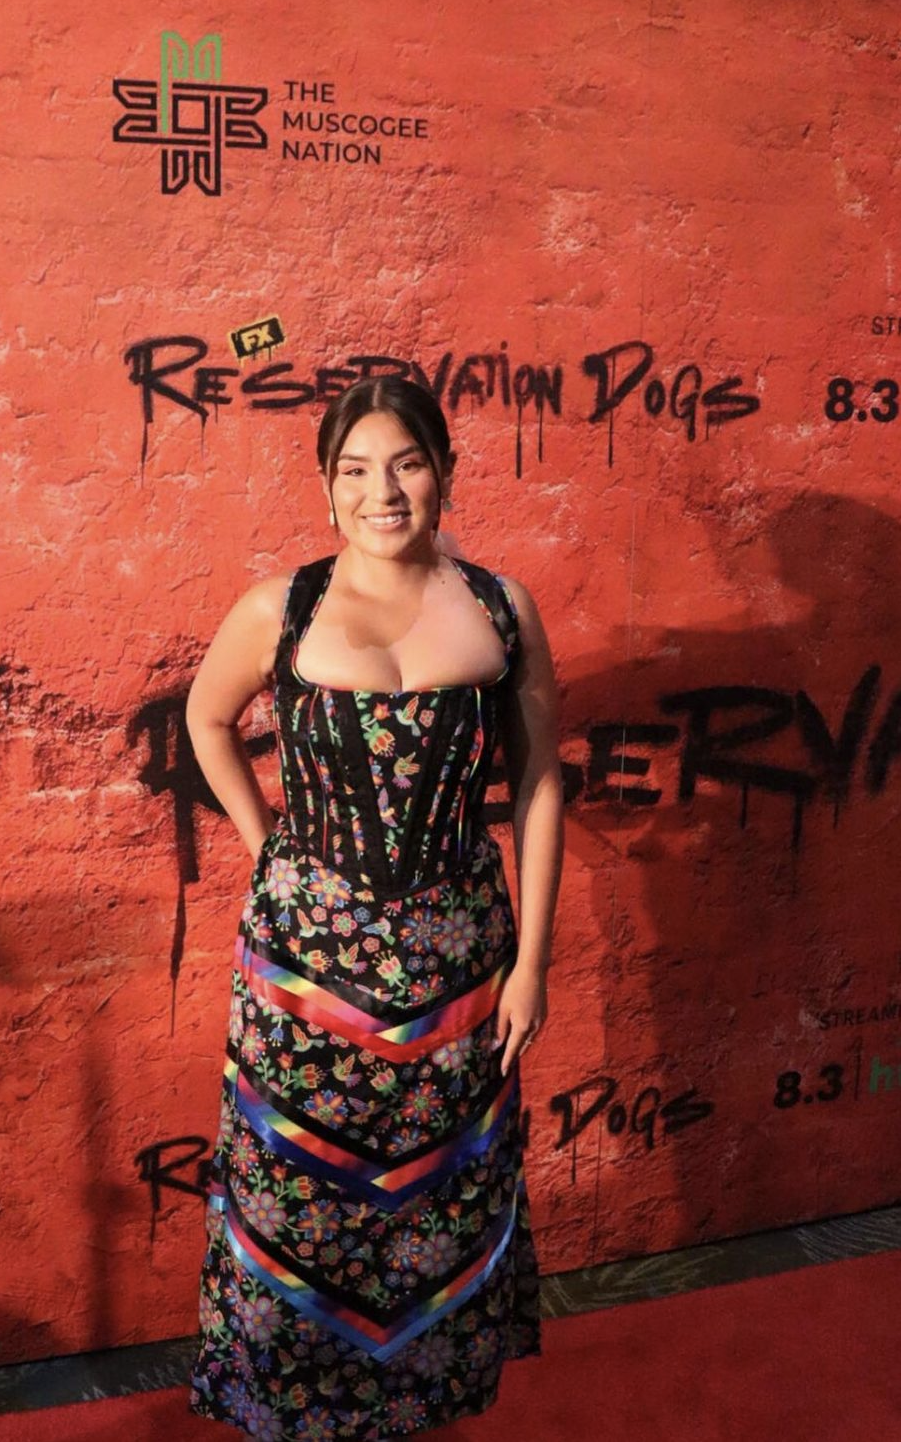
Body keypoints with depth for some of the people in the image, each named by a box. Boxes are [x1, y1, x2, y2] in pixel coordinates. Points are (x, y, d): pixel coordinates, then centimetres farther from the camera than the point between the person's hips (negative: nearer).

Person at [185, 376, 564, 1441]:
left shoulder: (501, 611, -4)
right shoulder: (279, 611, -6)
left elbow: (537, 782, 0)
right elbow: (207, 719, 12)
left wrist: (531, 958, -1)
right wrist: (266, 842, 4)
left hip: (457, 953, 1)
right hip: (307, 950, -1)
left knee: (446, 1183, 17)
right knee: (300, 1181, 14)